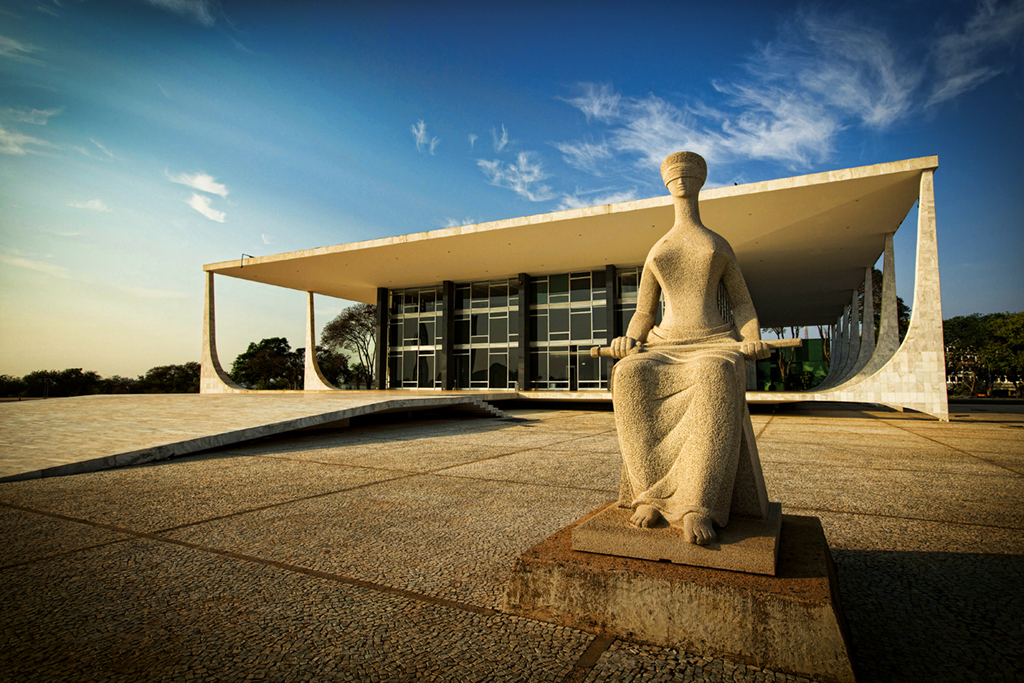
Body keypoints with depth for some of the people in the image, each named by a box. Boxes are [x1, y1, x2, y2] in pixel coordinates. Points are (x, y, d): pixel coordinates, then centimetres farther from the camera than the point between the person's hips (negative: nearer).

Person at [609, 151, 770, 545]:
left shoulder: (719, 245, 18)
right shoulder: (655, 253, 22)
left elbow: (742, 305, 16)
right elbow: (643, 314, 19)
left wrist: (751, 341, -8)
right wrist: (630, 340, -5)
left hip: (715, 346, -1)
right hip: (665, 348, 2)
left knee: (716, 377, -43)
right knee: (630, 378, -37)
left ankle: (696, 506, -43)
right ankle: (652, 494, -32)